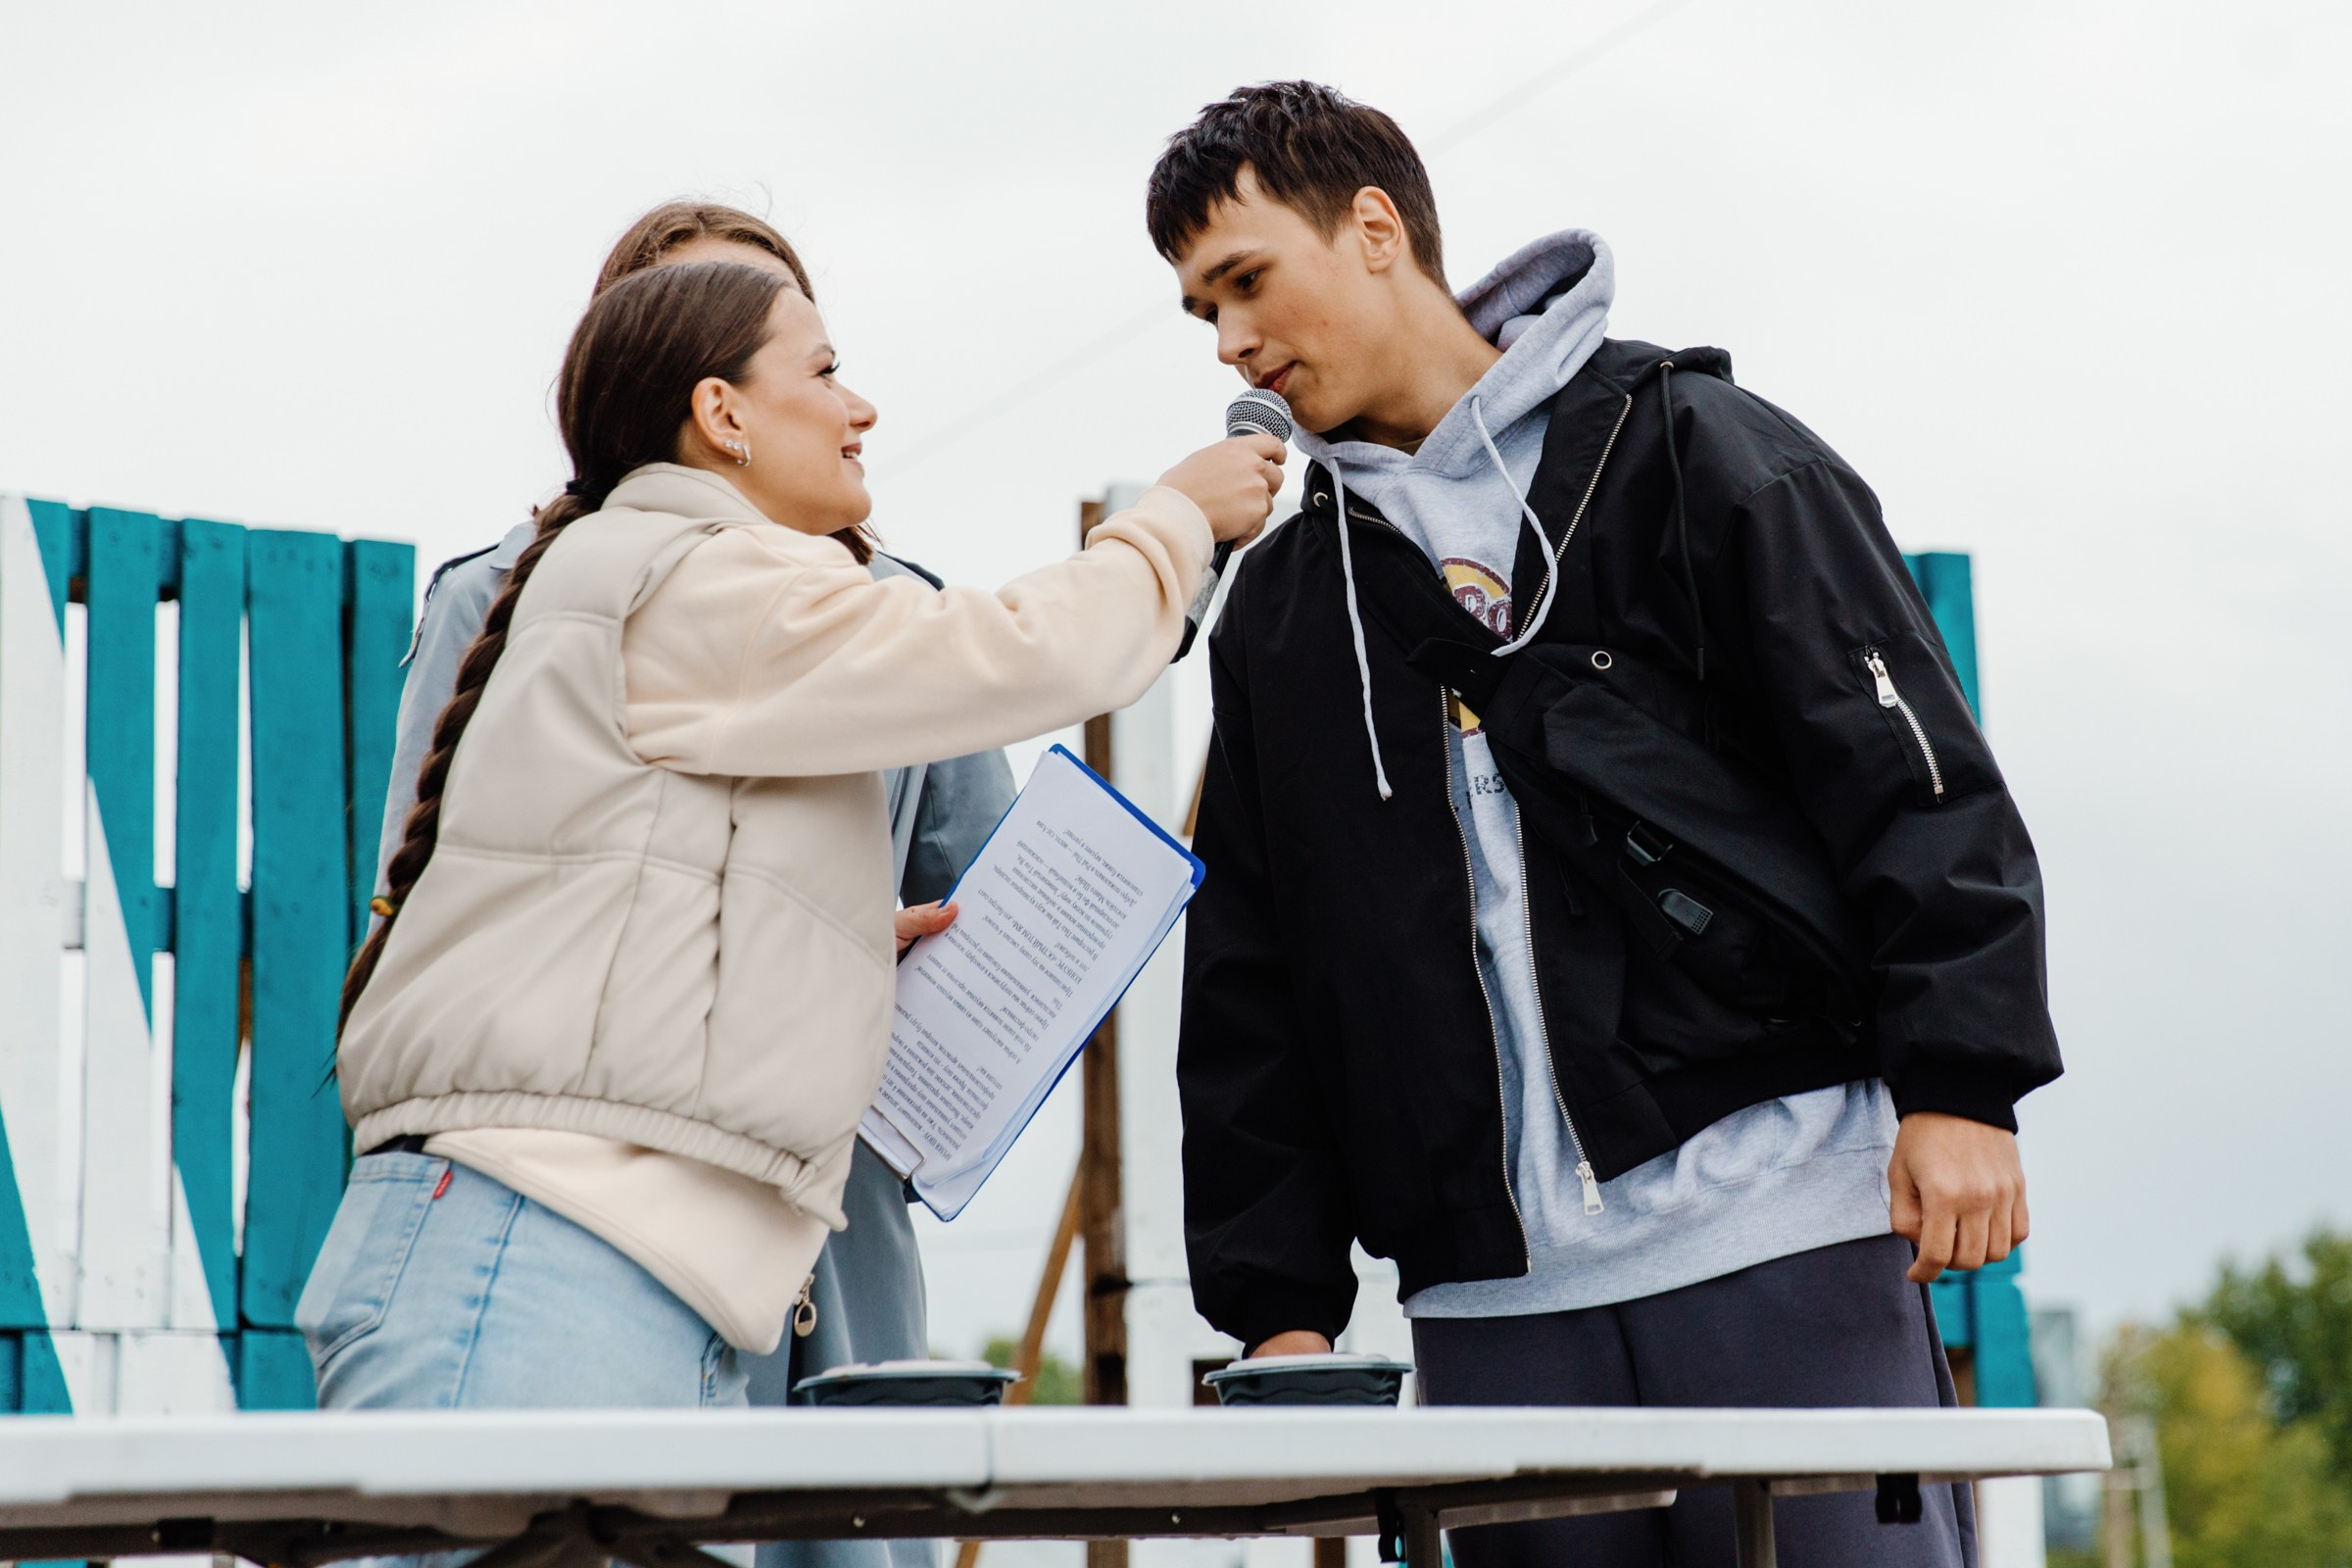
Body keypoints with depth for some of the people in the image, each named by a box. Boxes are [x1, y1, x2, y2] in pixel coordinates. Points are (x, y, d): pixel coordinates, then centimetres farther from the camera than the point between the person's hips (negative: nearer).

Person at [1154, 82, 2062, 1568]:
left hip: (1780, 1227, -4)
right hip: (1494, 1298, 4)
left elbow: (1920, 785, -2)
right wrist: (1278, 1297, 11)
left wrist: (1960, 1084, -12)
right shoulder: (1285, 604, 18)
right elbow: (1252, 987, 18)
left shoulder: (1691, 452, 4)